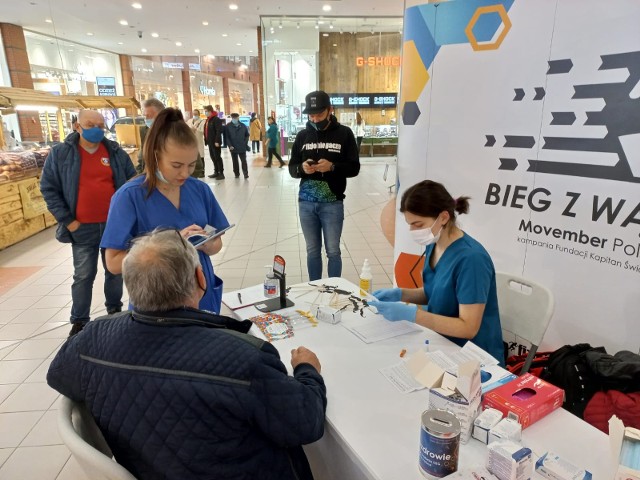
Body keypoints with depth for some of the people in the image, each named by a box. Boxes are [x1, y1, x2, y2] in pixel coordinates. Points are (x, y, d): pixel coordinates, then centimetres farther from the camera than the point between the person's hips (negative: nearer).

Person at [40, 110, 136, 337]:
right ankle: (79, 320, 21)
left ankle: (115, 310, 33)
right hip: (82, 228, -2)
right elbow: (48, 188, -2)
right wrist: (67, 220, -7)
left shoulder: (116, 152, 2)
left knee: (115, 270, 14)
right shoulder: (60, 153, -4)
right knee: (83, 275, 6)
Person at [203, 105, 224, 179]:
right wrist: (206, 140, 14)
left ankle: (221, 173, -2)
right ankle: (216, 172, 22)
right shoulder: (208, 120, 16)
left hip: (215, 142, -9)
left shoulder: (216, 119, -13)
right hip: (210, 142, 9)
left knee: (217, 157, -6)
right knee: (213, 157, 13)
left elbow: (219, 131, -20)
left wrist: (217, 141, -25)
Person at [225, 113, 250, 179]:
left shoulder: (243, 126, 3)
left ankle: (245, 173, 2)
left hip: (242, 147, 0)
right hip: (233, 147, 0)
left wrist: (245, 143, 1)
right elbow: (227, 137, -4)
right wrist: (230, 145, -14)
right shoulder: (228, 127, -1)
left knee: (243, 161, -1)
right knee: (235, 161, 9)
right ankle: (236, 174, 18)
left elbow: (247, 135, 12)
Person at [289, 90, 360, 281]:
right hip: (306, 203, 3)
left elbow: (354, 168, -3)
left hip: (332, 204, -3)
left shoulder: (344, 133, 0)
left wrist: (332, 166, -20)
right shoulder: (302, 135, 8)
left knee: (333, 251, 6)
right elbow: (291, 168, 9)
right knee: (312, 251, 13)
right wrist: (301, 168, -14)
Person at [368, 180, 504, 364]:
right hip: (443, 344, 7)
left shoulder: (471, 259, -25)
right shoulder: (434, 245, -2)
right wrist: (400, 294, -5)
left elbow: (468, 328, -24)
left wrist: (411, 314, -31)